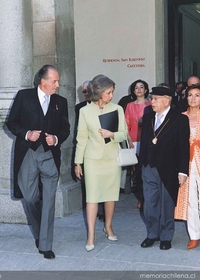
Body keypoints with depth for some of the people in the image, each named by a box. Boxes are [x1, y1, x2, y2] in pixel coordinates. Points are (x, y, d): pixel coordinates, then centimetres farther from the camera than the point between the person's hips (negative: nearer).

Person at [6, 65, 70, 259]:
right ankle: (39, 233, 31)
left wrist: (56, 139, -10)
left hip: (50, 155, 1)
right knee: (30, 197, 6)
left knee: (48, 200, -2)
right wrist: (26, 133, -14)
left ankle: (45, 244, 5)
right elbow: (11, 122, 2)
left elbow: (65, 128, 10)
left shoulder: (61, 102, 8)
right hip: (28, 154, -1)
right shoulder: (23, 96, 1)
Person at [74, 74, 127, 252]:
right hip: (93, 158, -2)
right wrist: (78, 162, 3)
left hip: (113, 158, 2)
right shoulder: (85, 111, -2)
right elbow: (82, 138, 2)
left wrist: (112, 135, -19)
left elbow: (124, 134, 2)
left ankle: (108, 227, 29)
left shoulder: (117, 109, 0)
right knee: (92, 196, -3)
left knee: (111, 194, 10)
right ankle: (91, 235, 1)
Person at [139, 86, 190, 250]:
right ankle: (152, 234, 25)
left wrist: (182, 171, -12)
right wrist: (141, 163, 7)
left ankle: (166, 237, 21)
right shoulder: (148, 118, 9)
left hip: (168, 169, -4)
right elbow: (143, 142, 11)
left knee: (167, 204, 7)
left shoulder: (180, 120, -7)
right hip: (149, 169, 5)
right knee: (149, 203, 9)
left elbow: (184, 147, -9)